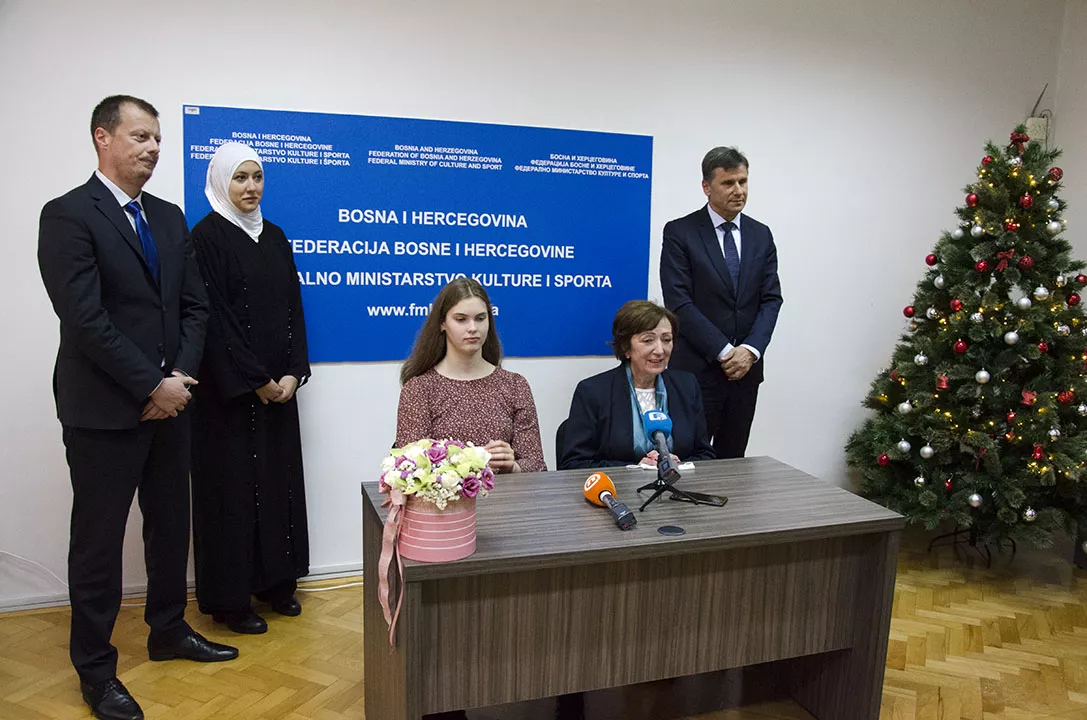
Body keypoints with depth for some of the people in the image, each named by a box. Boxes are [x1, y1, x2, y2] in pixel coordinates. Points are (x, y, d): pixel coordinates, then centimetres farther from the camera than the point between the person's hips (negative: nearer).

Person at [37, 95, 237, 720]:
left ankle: (169, 630, 35)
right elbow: (85, 319, -18)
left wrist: (181, 376, -5)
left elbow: (194, 306, 9)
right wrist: (152, 386, -16)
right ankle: (96, 669, 21)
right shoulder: (69, 216, -10)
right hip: (104, 409, -6)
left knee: (171, 523, 17)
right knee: (99, 538, 6)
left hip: (168, 402, 7)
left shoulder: (170, 218, 10)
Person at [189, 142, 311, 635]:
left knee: (280, 479, 11)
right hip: (229, 389, -6)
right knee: (233, 485, 1)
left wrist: (292, 373, -2)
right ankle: (230, 598, 14)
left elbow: (292, 307, 9)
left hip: (278, 387, 6)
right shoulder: (207, 236, -7)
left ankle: (276, 582, 24)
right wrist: (255, 381, -14)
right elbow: (213, 316, -13)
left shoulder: (274, 236, 11)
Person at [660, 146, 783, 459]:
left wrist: (751, 350, -10)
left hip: (745, 367, 5)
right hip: (697, 369, -4)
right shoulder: (679, 232, -5)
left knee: (732, 460, 12)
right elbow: (679, 302, -12)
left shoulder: (761, 235, 11)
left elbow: (771, 298, 6)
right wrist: (724, 352, -14)